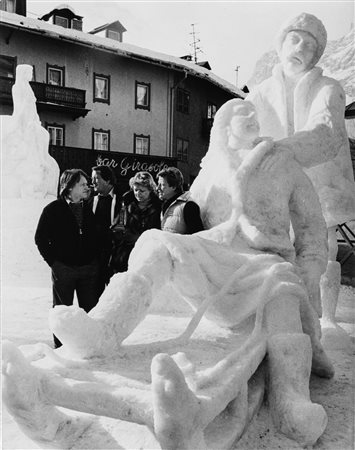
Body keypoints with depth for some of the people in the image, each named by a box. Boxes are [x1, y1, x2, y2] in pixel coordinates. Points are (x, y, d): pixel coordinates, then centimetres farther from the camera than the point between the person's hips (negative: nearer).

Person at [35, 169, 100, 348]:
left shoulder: (88, 208, 8)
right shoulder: (53, 209, -4)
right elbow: (40, 238, -1)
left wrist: (95, 260, 3)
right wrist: (53, 262, -7)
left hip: (89, 268, 3)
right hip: (63, 269, -3)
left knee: (90, 310, 8)